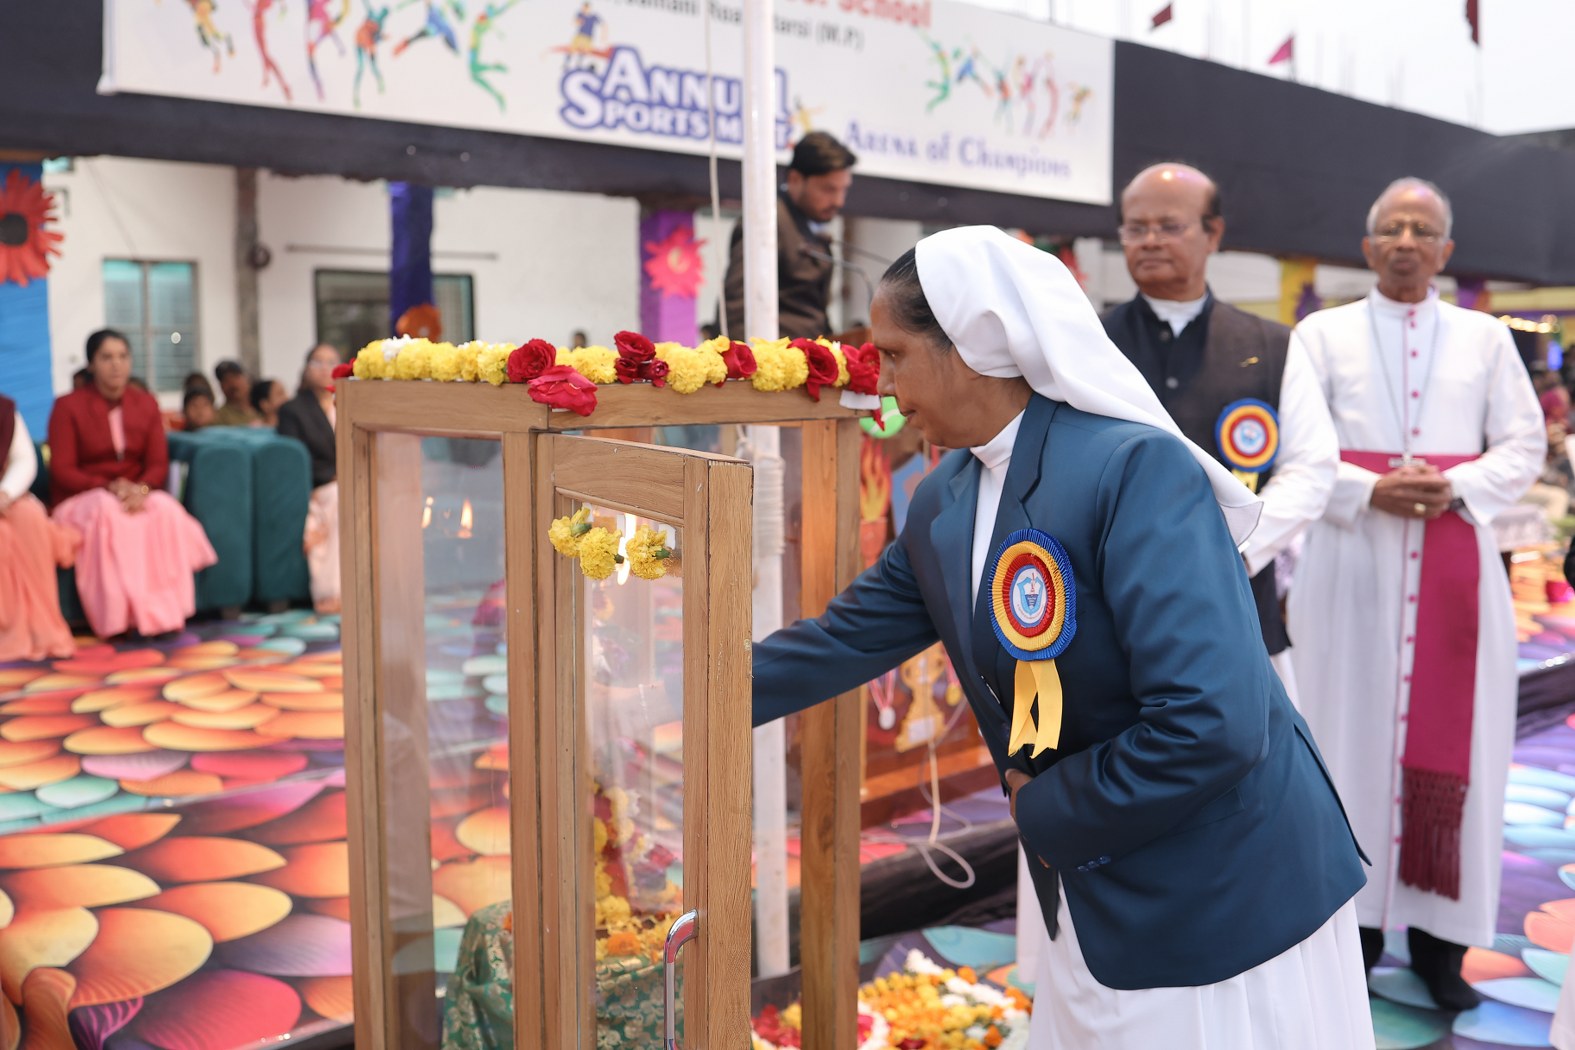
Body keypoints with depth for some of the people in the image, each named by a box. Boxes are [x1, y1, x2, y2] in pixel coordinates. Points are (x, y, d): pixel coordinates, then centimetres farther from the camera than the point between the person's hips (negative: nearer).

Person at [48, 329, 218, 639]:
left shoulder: (145, 403, 9)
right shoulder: (68, 407, -2)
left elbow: (158, 464, 3)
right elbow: (62, 471, -7)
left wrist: (140, 488, -20)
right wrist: (110, 487, -23)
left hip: (137, 495, 3)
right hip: (82, 498, -3)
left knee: (166, 509, -32)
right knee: (110, 513, -38)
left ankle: (163, 610, -32)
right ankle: (125, 615, -37)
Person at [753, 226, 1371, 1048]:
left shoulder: (1136, 469, -25)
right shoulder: (944, 501, 0)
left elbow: (1213, 724, -30)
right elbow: (849, 637, 10)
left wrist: (1049, 812, -17)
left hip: (1228, 904, -7)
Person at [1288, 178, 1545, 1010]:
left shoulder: (1485, 339, 10)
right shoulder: (1323, 334, 5)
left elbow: (1523, 447, 7)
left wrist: (1457, 489, -11)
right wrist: (1369, 491, -15)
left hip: (1455, 567, 2)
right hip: (1353, 563, -1)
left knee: (1451, 742, 2)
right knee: (1353, 734, 1)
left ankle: (1440, 934, 12)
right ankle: (1357, 925, 12)